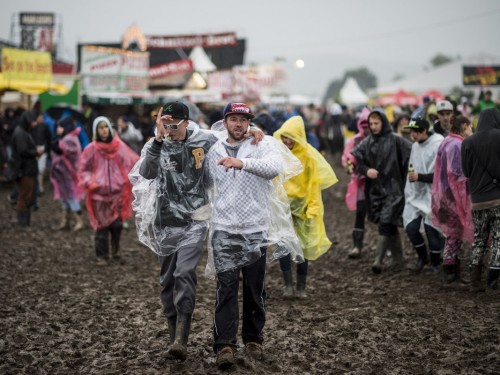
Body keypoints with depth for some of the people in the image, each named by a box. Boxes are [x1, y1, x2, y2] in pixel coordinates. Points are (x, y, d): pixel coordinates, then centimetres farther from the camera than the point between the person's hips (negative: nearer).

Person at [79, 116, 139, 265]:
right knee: (102, 226, -3)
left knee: (117, 225, 0)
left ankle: (115, 251, 21)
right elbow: (83, 170, 8)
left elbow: (129, 164, 7)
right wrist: (90, 182, -9)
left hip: (117, 193, 1)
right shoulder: (91, 149, 1)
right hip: (99, 193, -1)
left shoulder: (119, 146, 3)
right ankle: (102, 256, 6)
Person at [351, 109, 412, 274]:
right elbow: (353, 158, 3)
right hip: (375, 189, 5)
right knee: (390, 225, 13)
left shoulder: (396, 141, -6)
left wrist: (406, 177, -11)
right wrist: (366, 170, -13)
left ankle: (378, 259, -12)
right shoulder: (367, 142, 6)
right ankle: (398, 258, 24)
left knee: (386, 223, -13)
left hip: (392, 188, -5)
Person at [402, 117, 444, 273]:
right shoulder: (415, 146, 10)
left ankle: (435, 263, 18)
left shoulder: (438, 146, -14)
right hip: (415, 195, 6)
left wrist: (419, 177, -21)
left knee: (431, 229, -1)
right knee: (410, 227, 0)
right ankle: (422, 257, 24)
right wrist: (408, 192, 19)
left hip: (432, 197, -6)